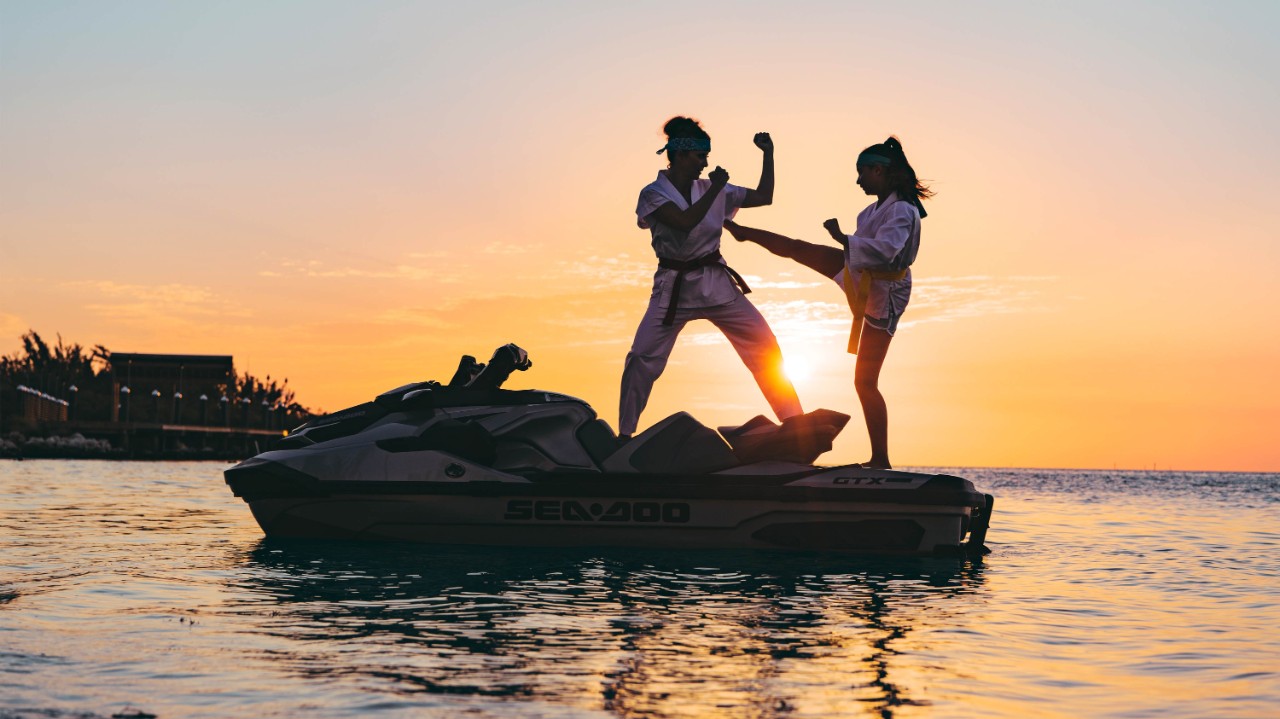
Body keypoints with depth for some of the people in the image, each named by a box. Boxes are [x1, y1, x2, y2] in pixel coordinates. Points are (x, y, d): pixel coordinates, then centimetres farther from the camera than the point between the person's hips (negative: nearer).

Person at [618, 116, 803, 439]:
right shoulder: (653, 194, -8)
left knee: (765, 349, 1)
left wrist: (768, 153, 2)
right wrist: (715, 188, -17)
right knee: (642, 359, -10)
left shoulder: (712, 190, 5)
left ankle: (795, 423, 10)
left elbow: (764, 196, 9)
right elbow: (685, 222, -25)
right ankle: (624, 434, 4)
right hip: (674, 287, -4)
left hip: (716, 283, 4)